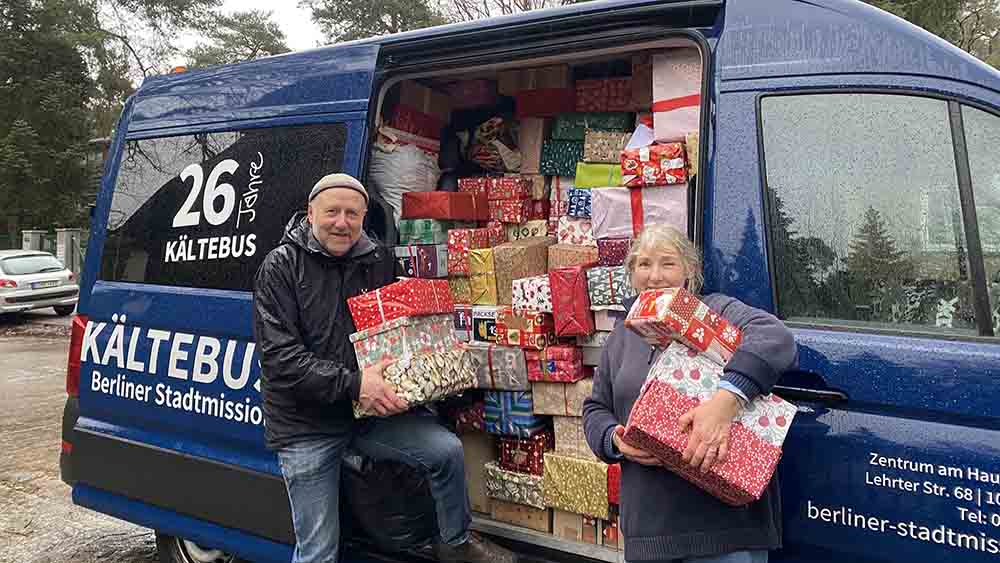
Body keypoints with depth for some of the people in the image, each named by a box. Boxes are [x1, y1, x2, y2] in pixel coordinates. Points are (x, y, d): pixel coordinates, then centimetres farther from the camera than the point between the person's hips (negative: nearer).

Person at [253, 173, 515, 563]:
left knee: (446, 449, -15)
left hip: (370, 410, 4)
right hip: (307, 424, -3)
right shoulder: (281, 267, -10)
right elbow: (279, 356, -19)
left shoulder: (378, 261, 3)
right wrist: (352, 383, -27)